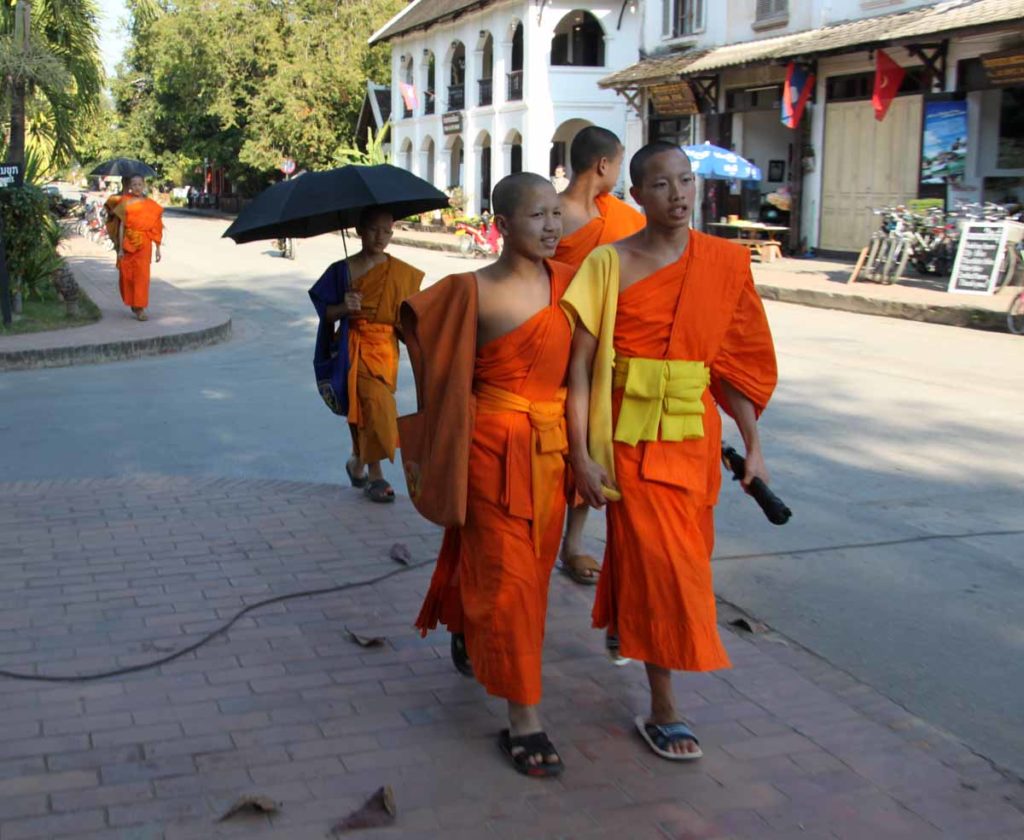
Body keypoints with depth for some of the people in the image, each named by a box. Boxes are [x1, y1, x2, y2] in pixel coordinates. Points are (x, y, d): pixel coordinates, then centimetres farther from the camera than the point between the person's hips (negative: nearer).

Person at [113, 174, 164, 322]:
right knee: (127, 275, 7)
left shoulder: (151, 205, 4)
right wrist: (120, 248, -4)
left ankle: (140, 308, -2)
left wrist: (158, 249, 6)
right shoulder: (125, 203, 1)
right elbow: (121, 226, 0)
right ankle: (133, 303, 26)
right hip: (128, 244, 0)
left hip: (144, 245, 0)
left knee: (142, 276, -6)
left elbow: (156, 229, 7)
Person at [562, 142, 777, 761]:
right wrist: (582, 455, -14)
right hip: (632, 433, -4)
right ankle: (663, 710, 11)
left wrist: (753, 445, 6)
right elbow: (581, 366, -9)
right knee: (657, 561, -2)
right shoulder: (611, 263, -8)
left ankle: (623, 625, 48)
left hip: (695, 434, 4)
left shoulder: (725, 263, 2)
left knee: (670, 551, 16)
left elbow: (737, 361, 6)